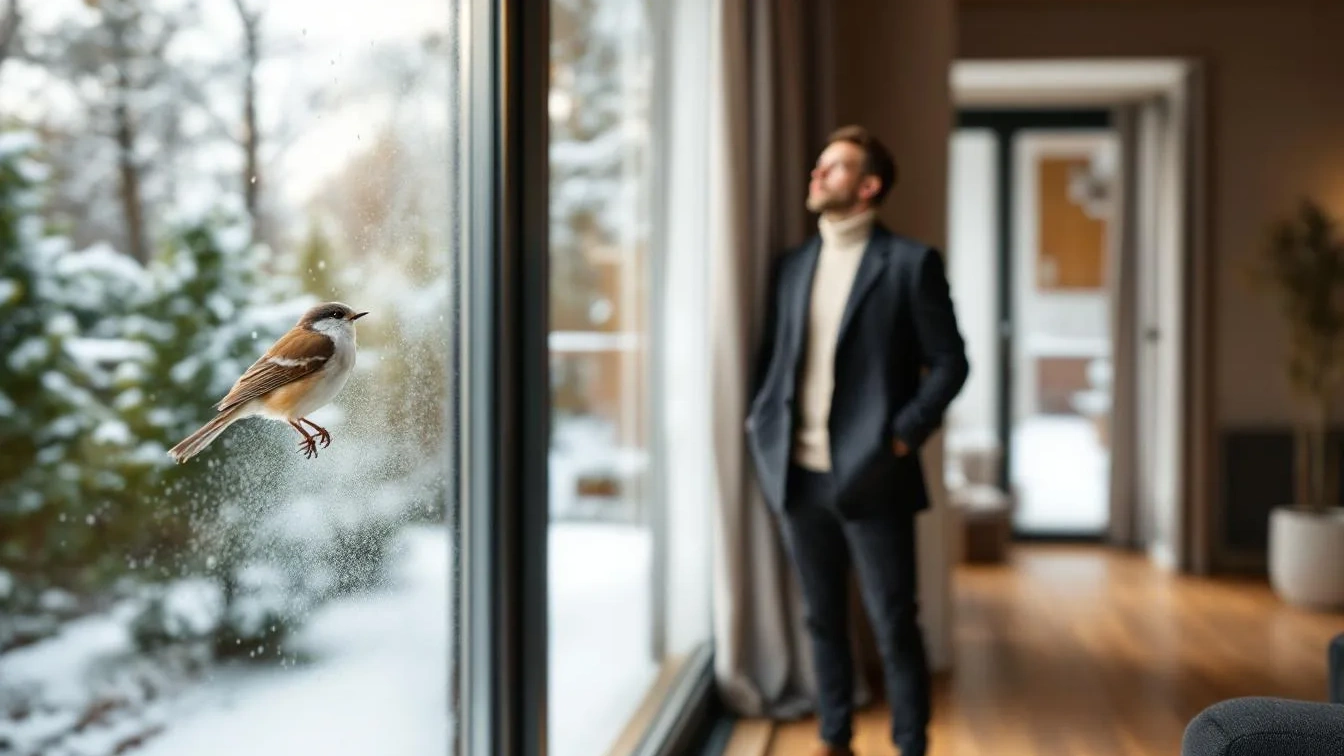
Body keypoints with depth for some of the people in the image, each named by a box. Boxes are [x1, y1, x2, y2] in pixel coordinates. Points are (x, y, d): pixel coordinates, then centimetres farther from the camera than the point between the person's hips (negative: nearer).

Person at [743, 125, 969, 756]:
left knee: (894, 625, 2)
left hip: (870, 477, -4)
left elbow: (949, 363, -4)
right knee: (823, 619, 13)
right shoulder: (793, 265, 13)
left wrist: (900, 437, -11)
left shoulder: (911, 262, -2)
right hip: (798, 476, 5)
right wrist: (762, 426, 5)